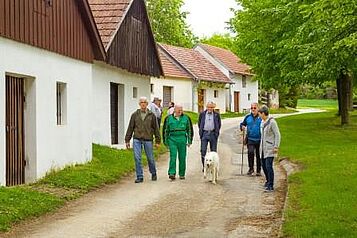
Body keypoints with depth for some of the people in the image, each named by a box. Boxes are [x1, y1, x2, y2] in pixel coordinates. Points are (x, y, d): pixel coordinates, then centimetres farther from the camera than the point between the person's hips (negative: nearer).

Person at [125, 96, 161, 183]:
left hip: (148, 140, 0)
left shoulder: (151, 115, 4)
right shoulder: (135, 115, 6)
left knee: (150, 158, 8)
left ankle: (153, 174, 31)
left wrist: (158, 141, 3)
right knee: (137, 158, -7)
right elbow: (130, 128, 8)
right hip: (137, 140, 1)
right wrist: (127, 140, 5)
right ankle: (139, 177, 0)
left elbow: (156, 128, 6)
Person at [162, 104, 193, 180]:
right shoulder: (169, 118, 4)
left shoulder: (186, 118, 7)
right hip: (172, 139, -1)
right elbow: (165, 130, 11)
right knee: (173, 156, -11)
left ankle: (182, 174, 14)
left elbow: (189, 130, 13)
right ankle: (172, 173, -12)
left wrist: (189, 141, 9)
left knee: (182, 157, 4)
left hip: (182, 139, 1)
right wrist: (166, 141, 9)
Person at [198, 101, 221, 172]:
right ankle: (204, 166, 2)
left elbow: (219, 125, 11)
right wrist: (201, 132, 7)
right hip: (204, 133, 0)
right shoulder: (202, 114, 6)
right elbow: (199, 124, 13)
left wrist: (216, 133, 5)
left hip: (213, 134, 0)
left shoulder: (217, 115, 4)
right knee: (203, 150, -5)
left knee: (213, 151, 4)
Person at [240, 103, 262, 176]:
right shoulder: (248, 117, 8)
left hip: (259, 140, -1)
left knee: (258, 155, 7)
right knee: (250, 152, -19)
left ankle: (258, 171, 19)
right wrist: (242, 127, -4)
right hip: (250, 139, 1)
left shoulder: (261, 117, -1)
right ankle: (251, 168, -5)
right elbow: (242, 124, 20)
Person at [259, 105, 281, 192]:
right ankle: (268, 181, 33)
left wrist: (276, 147, -17)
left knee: (269, 166, -13)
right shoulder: (262, 122, 11)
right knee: (264, 165, 14)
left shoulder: (272, 122, -13)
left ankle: (271, 186, -10)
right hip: (263, 148, 8)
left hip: (270, 148, -8)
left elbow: (277, 135, -13)